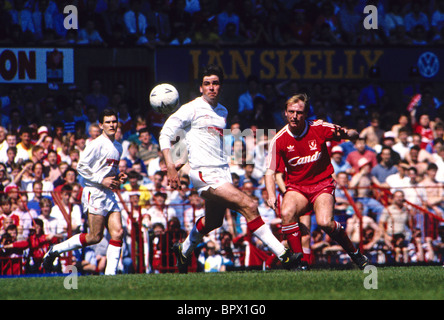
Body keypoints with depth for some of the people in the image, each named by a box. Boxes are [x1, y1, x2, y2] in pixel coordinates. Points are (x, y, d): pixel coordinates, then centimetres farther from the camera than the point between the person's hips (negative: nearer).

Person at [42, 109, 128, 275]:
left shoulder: (118, 147, 16)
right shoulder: (97, 144, -10)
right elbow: (81, 166, -14)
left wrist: (118, 177, 9)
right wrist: (102, 180, -16)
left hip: (109, 193, 8)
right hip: (95, 193, -8)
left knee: (118, 232, -5)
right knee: (95, 237, -9)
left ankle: (110, 273, -4)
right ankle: (55, 250, 3)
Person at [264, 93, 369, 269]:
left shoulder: (319, 129, -9)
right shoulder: (279, 139, -8)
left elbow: (355, 135, -3)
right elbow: (270, 172, -7)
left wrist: (345, 134, -28)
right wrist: (271, 196, -25)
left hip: (322, 184, -1)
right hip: (296, 187, 1)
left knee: (324, 222, -27)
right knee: (286, 213, -31)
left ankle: (355, 253, -2)